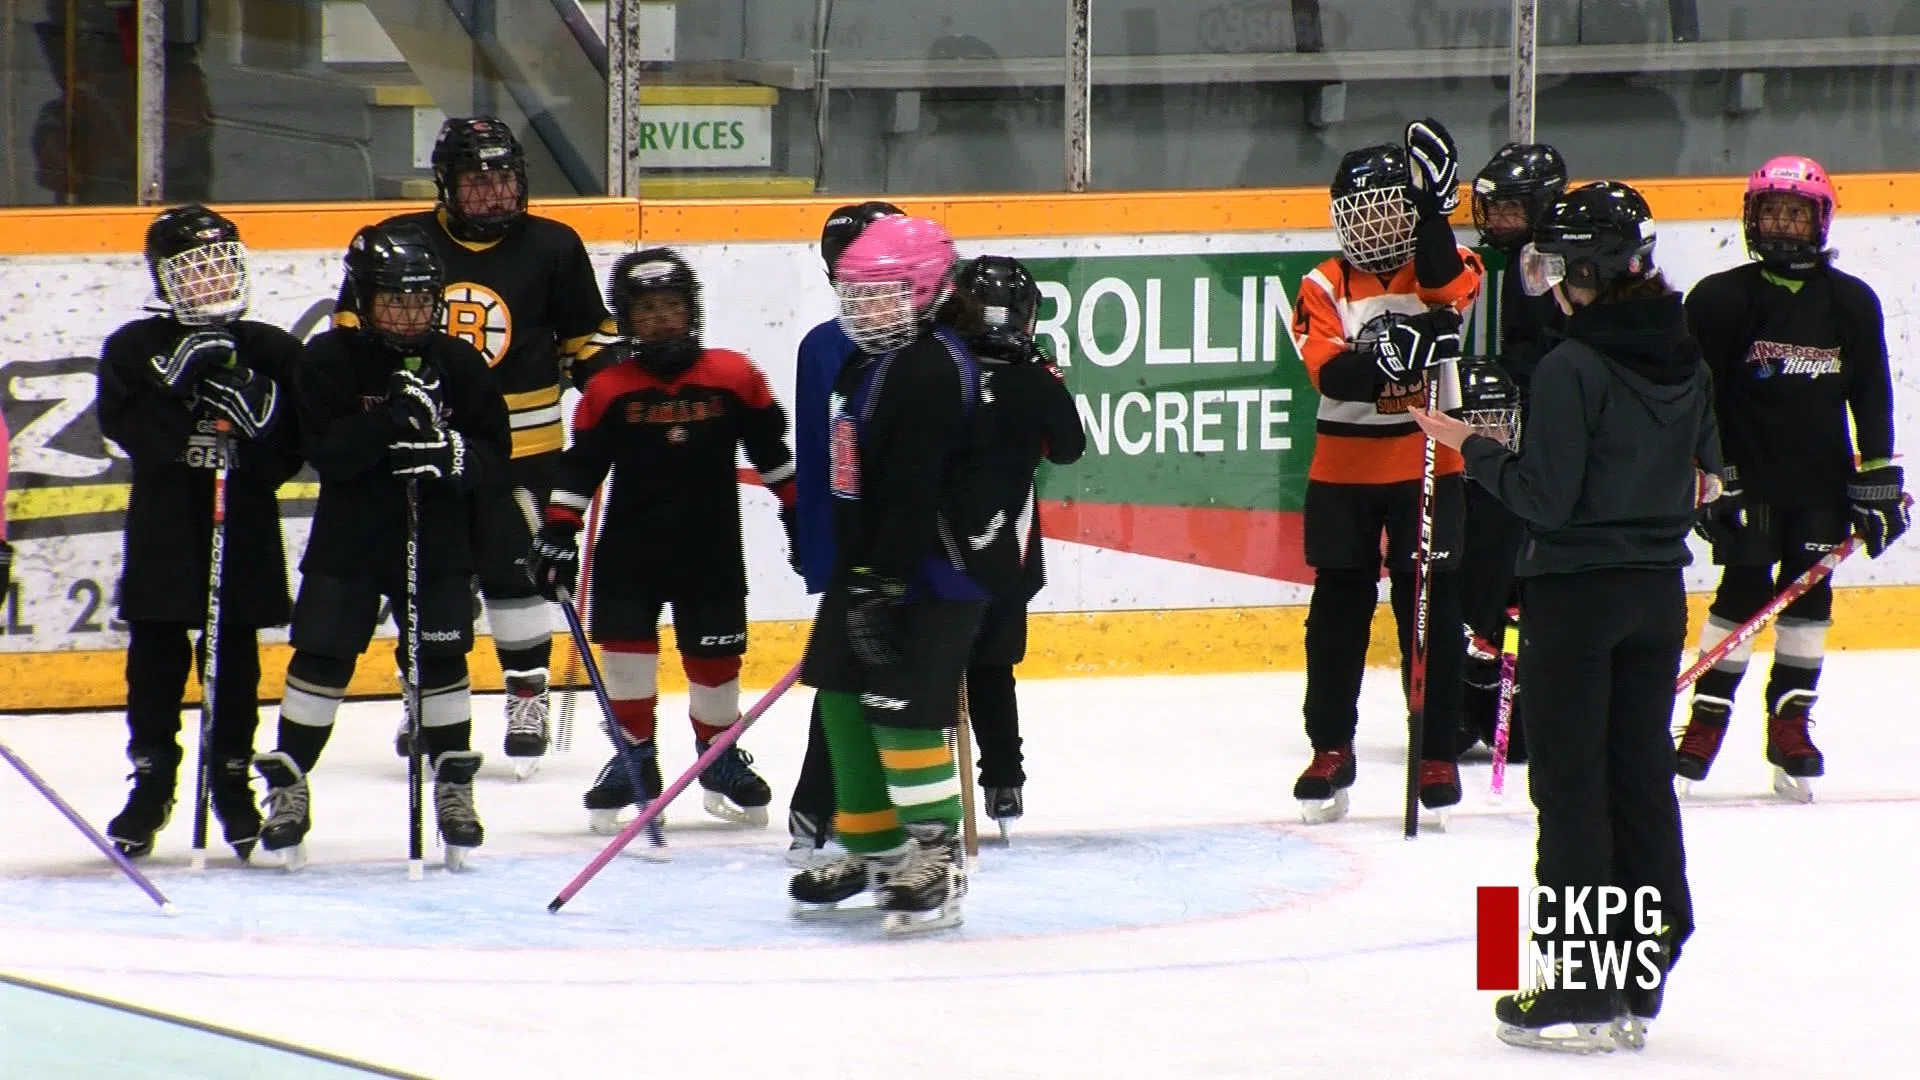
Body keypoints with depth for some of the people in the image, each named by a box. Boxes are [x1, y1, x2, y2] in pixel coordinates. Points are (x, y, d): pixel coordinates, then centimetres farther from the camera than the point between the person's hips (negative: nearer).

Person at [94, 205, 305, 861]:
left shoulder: (273, 353, 3)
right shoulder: (135, 349, 2)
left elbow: (298, 442, 0)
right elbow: (119, 420, -9)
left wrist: (261, 407, -20)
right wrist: (173, 383, -22)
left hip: (246, 533, 0)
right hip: (162, 529, 0)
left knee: (234, 659, 5)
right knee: (156, 657, 2)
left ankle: (232, 780, 16)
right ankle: (151, 785, 12)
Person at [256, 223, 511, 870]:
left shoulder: (459, 364, -1)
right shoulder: (330, 360, -7)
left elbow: (494, 456, -2)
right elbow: (327, 453, -17)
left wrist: (455, 454, -24)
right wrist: (391, 417, -30)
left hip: (437, 542, 1)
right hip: (347, 541, -1)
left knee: (440, 661, 2)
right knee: (321, 659, -1)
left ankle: (454, 789, 15)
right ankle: (287, 787, 9)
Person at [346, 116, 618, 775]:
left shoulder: (552, 247, 1)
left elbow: (587, 341, 10)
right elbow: (355, 327, 8)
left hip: (522, 446, -1)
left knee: (514, 575, -1)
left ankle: (528, 695, 14)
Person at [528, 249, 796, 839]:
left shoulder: (733, 377, -3)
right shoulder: (609, 389, -4)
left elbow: (772, 452, 6)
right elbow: (579, 467, -2)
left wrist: (801, 515, 7)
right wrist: (557, 536, -7)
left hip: (711, 549, 0)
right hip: (628, 548, 0)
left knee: (716, 654, 5)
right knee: (626, 647, -2)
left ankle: (721, 758, 22)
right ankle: (633, 761, 10)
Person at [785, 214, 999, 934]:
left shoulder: (934, 370, -20)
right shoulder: (872, 363, 13)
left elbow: (911, 489, -25)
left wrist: (881, 583, -27)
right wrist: (851, 577, 20)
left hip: (933, 571, -11)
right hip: (871, 564, 11)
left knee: (899, 708, -12)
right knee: (843, 697, 14)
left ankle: (937, 859, -4)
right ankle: (872, 847, 26)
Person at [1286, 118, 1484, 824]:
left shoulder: (1444, 264, 0)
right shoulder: (1325, 288, 1)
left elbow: (1447, 285, -26)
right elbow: (1328, 371, -14)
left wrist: (1434, 210, -38)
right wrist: (1379, 358, -34)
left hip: (1426, 466, -1)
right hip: (1343, 472, 1)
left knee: (1430, 607, 0)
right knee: (1338, 609, 7)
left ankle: (1438, 752, 7)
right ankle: (1331, 749, 18)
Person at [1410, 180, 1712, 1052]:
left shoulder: (1571, 367, -18)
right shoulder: (1688, 362, 4)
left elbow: (1546, 497, -19)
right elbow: (1704, 479, 12)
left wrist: (1471, 449, -7)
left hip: (1575, 589, -7)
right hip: (1658, 588, 7)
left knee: (1570, 783, -1)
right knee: (1641, 777, 12)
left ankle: (1585, 993, -1)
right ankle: (1641, 985, 16)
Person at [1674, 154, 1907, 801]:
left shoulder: (1851, 303, 5)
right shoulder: (1721, 299, -3)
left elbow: (1871, 396, 8)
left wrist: (1878, 480, 4)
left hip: (1822, 480, 3)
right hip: (1748, 473, -3)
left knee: (1810, 595, 5)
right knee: (1745, 589, -6)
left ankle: (1790, 723, 13)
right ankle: (1708, 716, 1)